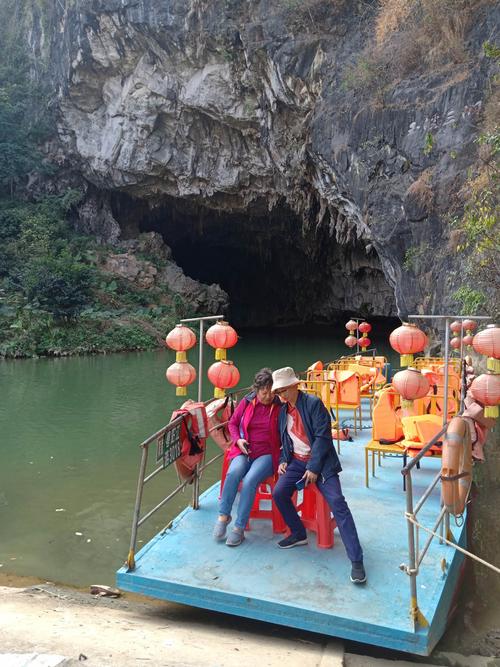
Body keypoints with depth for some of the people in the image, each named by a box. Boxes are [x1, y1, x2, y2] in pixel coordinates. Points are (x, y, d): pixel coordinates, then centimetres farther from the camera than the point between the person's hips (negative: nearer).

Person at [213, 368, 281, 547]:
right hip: (245, 451, 2)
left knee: (250, 480, -28)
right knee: (233, 472, -29)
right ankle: (223, 515, -11)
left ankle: (239, 528, -16)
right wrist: (238, 440, -3)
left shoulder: (281, 406, -5)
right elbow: (232, 423, 14)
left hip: (267, 454, -2)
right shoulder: (247, 402, 3)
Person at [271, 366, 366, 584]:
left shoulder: (313, 403, -11)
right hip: (296, 460, 6)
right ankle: (298, 533, 10)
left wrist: (314, 468, -18)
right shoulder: (282, 410, 9)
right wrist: (283, 460, 3)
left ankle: (356, 560, -14)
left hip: (320, 460, -6)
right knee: (279, 492, -14)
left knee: (337, 502, -17)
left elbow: (323, 437, -16)